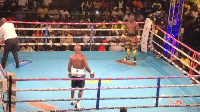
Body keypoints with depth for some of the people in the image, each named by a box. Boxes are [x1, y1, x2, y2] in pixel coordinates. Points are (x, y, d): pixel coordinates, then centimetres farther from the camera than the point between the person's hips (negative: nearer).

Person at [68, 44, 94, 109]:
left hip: (74, 73, 3)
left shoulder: (72, 57, -6)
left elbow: (69, 66, 0)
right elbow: (86, 67, -18)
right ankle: (78, 103, 5)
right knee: (80, 89, 7)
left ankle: (72, 100, 39)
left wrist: (69, 72, 18)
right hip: (81, 73, -3)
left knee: (73, 87, 22)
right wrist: (91, 72, -3)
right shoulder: (83, 56, -16)